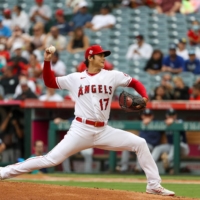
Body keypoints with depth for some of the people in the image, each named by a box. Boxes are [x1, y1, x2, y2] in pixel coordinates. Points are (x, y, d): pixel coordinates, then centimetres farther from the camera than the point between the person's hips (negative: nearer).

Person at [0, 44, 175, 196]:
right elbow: (50, 82, 13)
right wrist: (47, 62, -1)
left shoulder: (112, 76, 6)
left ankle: (154, 185, 1)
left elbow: (135, 83, 12)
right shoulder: (75, 78, 6)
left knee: (139, 143, -7)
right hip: (81, 131, -3)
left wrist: (144, 98, -7)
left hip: (104, 131, 3)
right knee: (52, 159, -12)